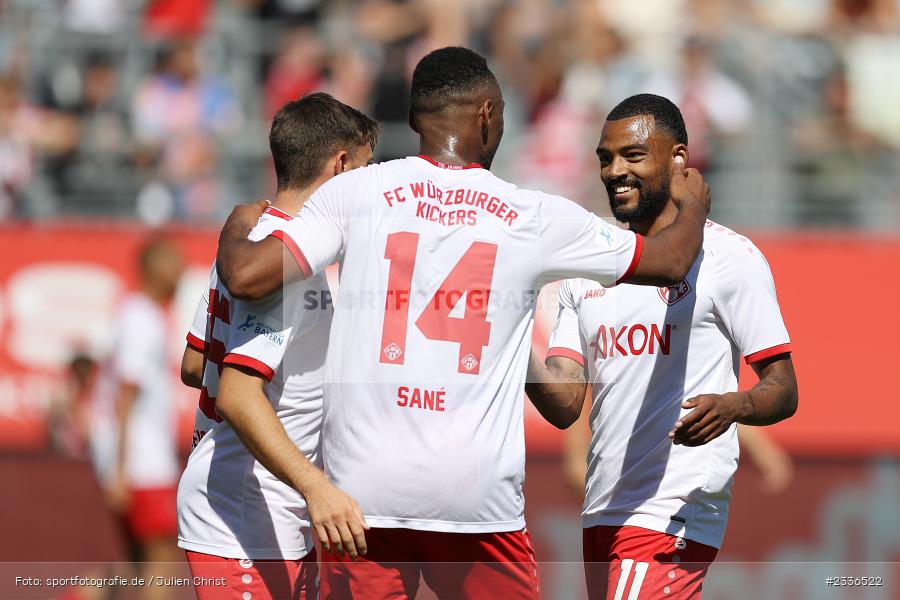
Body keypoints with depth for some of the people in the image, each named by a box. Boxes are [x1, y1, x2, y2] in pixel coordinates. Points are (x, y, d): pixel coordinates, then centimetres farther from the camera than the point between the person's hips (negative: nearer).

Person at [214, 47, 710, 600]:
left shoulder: (355, 192, 0)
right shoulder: (536, 218, 4)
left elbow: (247, 278, -7)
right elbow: (672, 262, 15)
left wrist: (237, 228, 17)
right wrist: (692, 205, 38)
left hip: (364, 489, 0)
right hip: (480, 496, 0)